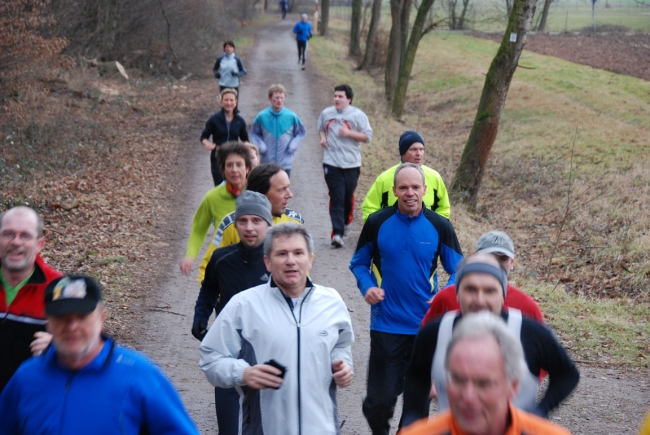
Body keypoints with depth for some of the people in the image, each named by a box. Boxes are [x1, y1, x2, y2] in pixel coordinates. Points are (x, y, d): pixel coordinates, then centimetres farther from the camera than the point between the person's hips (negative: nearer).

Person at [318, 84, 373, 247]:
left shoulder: (358, 115, -4)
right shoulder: (326, 113, 5)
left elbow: (367, 136, -4)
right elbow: (321, 129, 23)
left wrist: (349, 133, -17)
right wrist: (322, 137, 1)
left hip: (351, 163, 0)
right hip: (331, 163, 1)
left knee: (348, 196, 11)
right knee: (336, 197, -8)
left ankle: (346, 221, 40)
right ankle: (337, 233, -12)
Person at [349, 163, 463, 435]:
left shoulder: (440, 227, -2)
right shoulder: (377, 223, -3)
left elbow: (458, 271, 5)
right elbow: (359, 263, 9)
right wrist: (367, 287, -11)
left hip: (426, 327, 1)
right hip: (386, 327, -1)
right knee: (380, 398, -1)